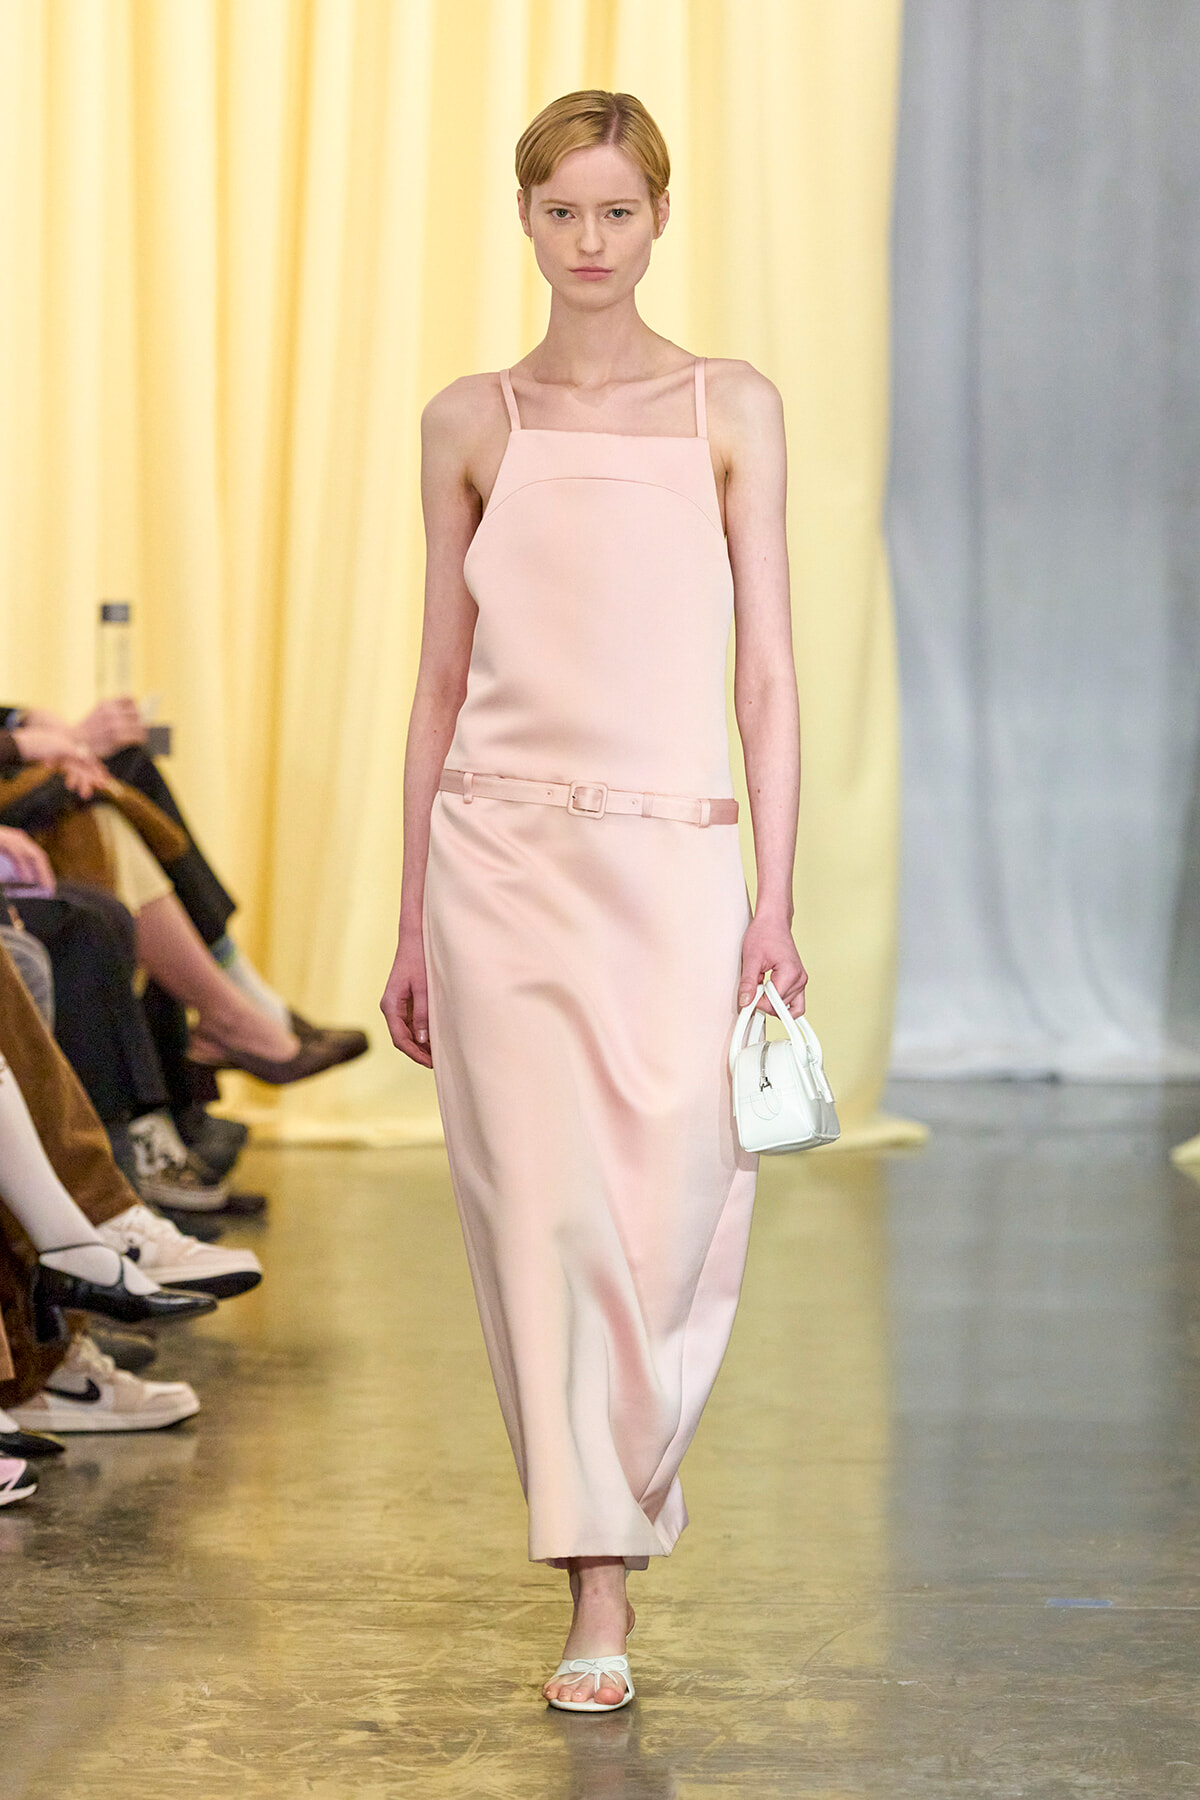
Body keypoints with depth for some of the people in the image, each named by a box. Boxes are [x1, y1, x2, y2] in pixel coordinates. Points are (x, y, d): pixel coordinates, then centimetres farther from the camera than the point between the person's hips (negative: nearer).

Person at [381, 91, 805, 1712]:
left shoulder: (732, 411, 5)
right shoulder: (469, 423, 7)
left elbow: (766, 671, 3)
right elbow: (441, 683, 9)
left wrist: (774, 898, -5)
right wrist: (413, 922, 7)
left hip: (676, 863, 0)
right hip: (506, 862, 0)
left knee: (676, 1224, -1)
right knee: (550, 1216, -4)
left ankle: (619, 1500, 27)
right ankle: (597, 1602, 4)